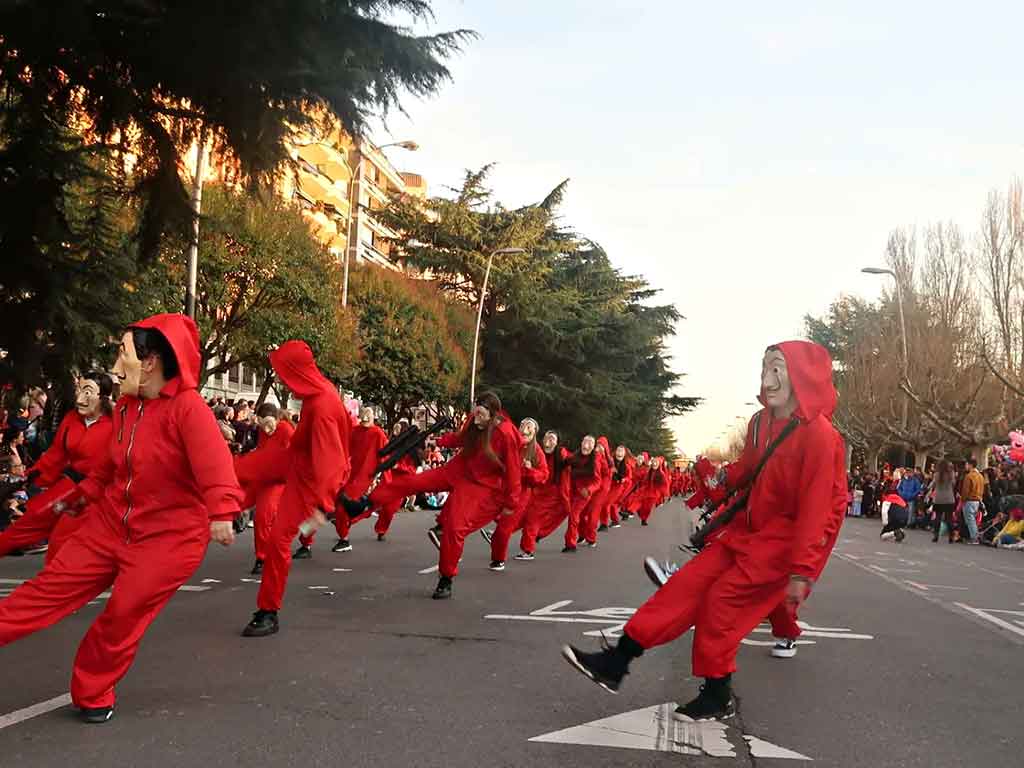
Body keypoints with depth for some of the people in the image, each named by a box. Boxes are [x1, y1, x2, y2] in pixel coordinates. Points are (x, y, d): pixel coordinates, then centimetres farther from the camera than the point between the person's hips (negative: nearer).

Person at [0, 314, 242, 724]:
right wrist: (84, 495, 30)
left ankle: (92, 694, 20)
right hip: (111, 524, 7)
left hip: (170, 536, -7)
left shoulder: (188, 407, -21)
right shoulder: (125, 408, 4)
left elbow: (213, 463, -36)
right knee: (51, 586, 4)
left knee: (123, 614, -3)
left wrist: (221, 511, -50)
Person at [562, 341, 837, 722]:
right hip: (749, 527, 7)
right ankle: (616, 663, 1)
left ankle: (718, 696, 9)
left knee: (723, 595, -11)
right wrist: (723, 476, -4)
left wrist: (801, 572, -21)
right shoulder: (760, 422, 3)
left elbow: (814, 507, -21)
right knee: (690, 581, -1)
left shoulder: (817, 433, -20)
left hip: (785, 539, -7)